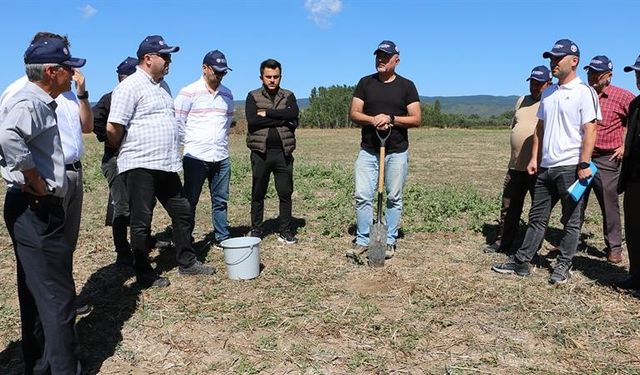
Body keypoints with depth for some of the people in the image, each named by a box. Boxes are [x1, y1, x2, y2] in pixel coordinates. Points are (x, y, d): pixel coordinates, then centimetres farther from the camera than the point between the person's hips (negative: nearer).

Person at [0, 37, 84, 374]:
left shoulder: (40, 103, 15)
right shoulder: (29, 102, -17)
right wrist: (36, 182, -25)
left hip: (37, 209, 11)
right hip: (36, 210, -11)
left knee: (37, 293, 18)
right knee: (57, 295, -5)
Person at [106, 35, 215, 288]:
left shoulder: (162, 85, 16)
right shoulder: (130, 87, -12)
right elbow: (113, 128, -17)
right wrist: (122, 151, 0)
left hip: (167, 165, 9)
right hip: (141, 166, -9)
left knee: (182, 212, 14)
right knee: (141, 222, 2)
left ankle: (187, 262, 28)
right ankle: (144, 274, 15)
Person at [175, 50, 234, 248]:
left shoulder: (227, 94, 11)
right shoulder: (189, 93, -5)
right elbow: (177, 122, -3)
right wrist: (190, 142, 0)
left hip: (221, 158, 5)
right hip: (196, 157, -5)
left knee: (220, 201, 10)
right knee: (189, 201, 2)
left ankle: (222, 238, 19)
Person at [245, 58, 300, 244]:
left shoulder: (288, 96, 10)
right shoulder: (253, 97, 5)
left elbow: (293, 114, -11)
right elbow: (252, 120, -13)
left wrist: (267, 113, -12)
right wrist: (282, 120, -11)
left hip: (283, 152, 1)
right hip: (261, 152, -1)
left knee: (285, 193, 5)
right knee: (258, 194, 7)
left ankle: (286, 231, 16)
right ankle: (256, 230, 19)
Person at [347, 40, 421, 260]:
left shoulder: (406, 86, 3)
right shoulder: (365, 83, 8)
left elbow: (416, 119, -2)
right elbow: (354, 114, 3)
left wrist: (391, 119, -17)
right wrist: (373, 119, -17)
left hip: (397, 153, -1)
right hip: (368, 151, 1)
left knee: (394, 198, 5)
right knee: (362, 196, -3)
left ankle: (389, 241, 17)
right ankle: (362, 240, 9)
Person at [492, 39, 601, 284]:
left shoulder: (584, 92, -7)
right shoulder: (548, 93, 14)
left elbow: (590, 130, -13)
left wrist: (584, 165, -18)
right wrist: (534, 158, 11)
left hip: (570, 167, -7)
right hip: (546, 167, 7)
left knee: (571, 221, 5)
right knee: (537, 217, 11)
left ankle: (563, 266, 15)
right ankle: (521, 262, 17)